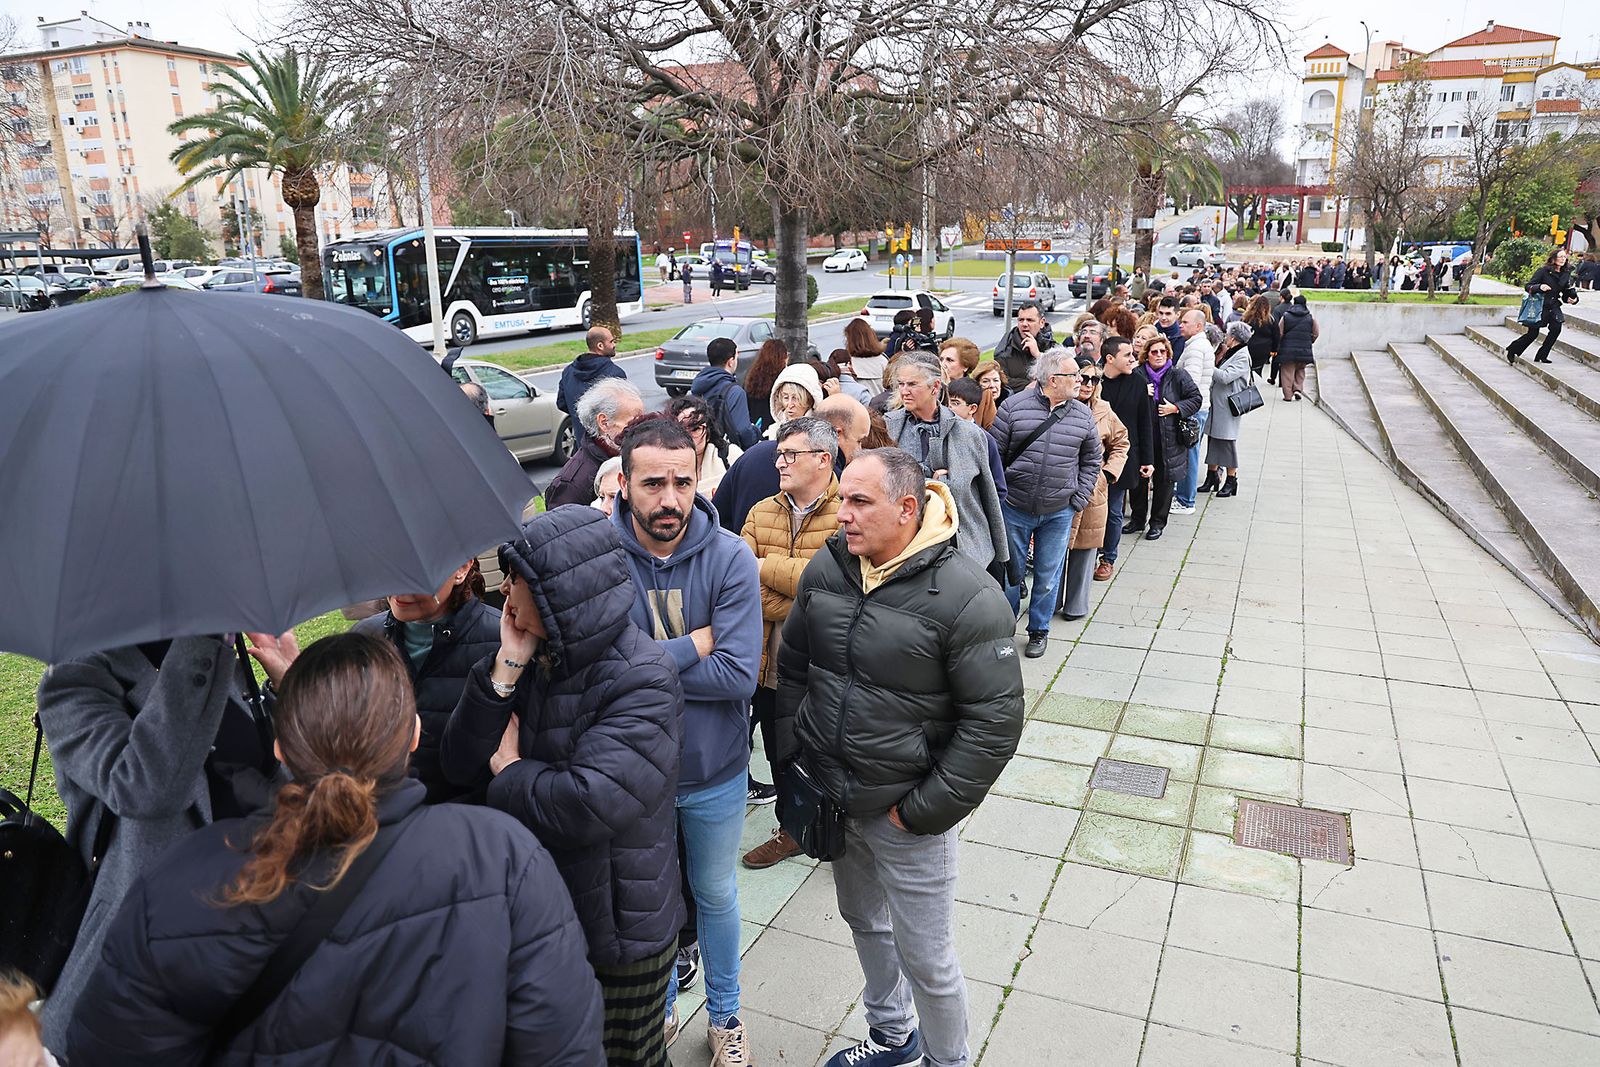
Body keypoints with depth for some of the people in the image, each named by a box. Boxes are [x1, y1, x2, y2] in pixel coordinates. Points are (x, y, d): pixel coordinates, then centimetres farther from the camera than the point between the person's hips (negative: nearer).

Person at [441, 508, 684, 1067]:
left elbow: (586, 806, -33)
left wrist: (509, 771, -15)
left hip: (618, 933, -6)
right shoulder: (534, 658, -2)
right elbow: (460, 763, -6)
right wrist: (506, 666, -17)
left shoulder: (643, 681, -24)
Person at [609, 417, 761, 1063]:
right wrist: (695, 645, -23)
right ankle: (659, 1010, 50)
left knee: (716, 896, 22)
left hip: (713, 771, 0)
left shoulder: (730, 558, -17)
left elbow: (739, 675, -24)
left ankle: (724, 1015, 47)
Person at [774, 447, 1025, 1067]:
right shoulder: (826, 568, -3)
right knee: (864, 921, 25)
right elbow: (792, 666, 11)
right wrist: (789, 756, 8)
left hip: (907, 812, -6)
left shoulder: (966, 598, -21)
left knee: (926, 958, 9)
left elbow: (995, 721, -18)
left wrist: (924, 809, -17)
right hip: (831, 798, 6)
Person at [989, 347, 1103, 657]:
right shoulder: (1014, 407, -8)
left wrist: (1079, 499, 3)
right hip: (1014, 508, -2)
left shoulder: (1083, 414, 2)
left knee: (1048, 575, 10)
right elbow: (995, 455, -3)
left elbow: (1092, 460, 11)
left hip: (1059, 513, 2)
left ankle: (1039, 630, 28)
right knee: (1010, 571, 10)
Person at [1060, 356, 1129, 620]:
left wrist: (1109, 472, 7)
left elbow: (1121, 442, 17)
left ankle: (1075, 605, 21)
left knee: (1085, 547, 9)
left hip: (1092, 491, 3)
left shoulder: (1104, 412, 3)